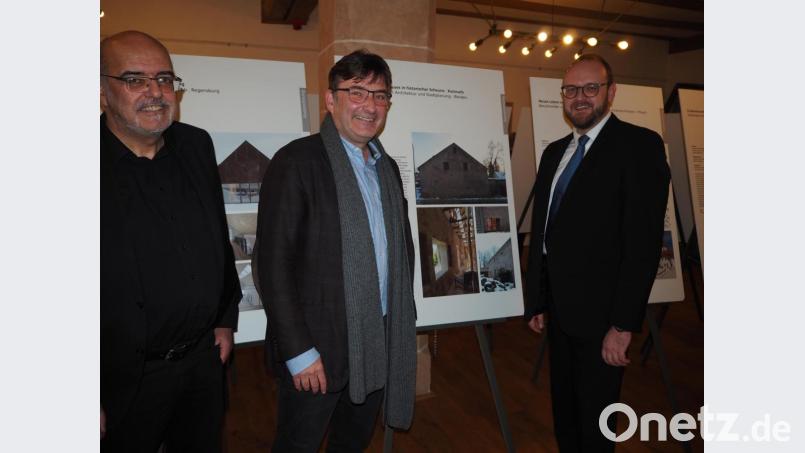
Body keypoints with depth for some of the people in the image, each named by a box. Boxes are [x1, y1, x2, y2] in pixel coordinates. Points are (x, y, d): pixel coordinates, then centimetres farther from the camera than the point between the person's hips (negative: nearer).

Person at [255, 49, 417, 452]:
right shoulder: (297, 161, -12)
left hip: (380, 344, 6)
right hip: (318, 347, -6)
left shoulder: (387, 167, 9)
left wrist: (404, 321, 9)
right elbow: (273, 264, -16)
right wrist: (298, 351, -17)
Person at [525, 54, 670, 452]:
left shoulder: (639, 145, -10)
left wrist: (622, 325, -19)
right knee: (564, 415, 22)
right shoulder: (554, 153, 10)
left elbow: (644, 242, -17)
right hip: (559, 312, 7)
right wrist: (536, 303, 10)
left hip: (599, 315, -6)